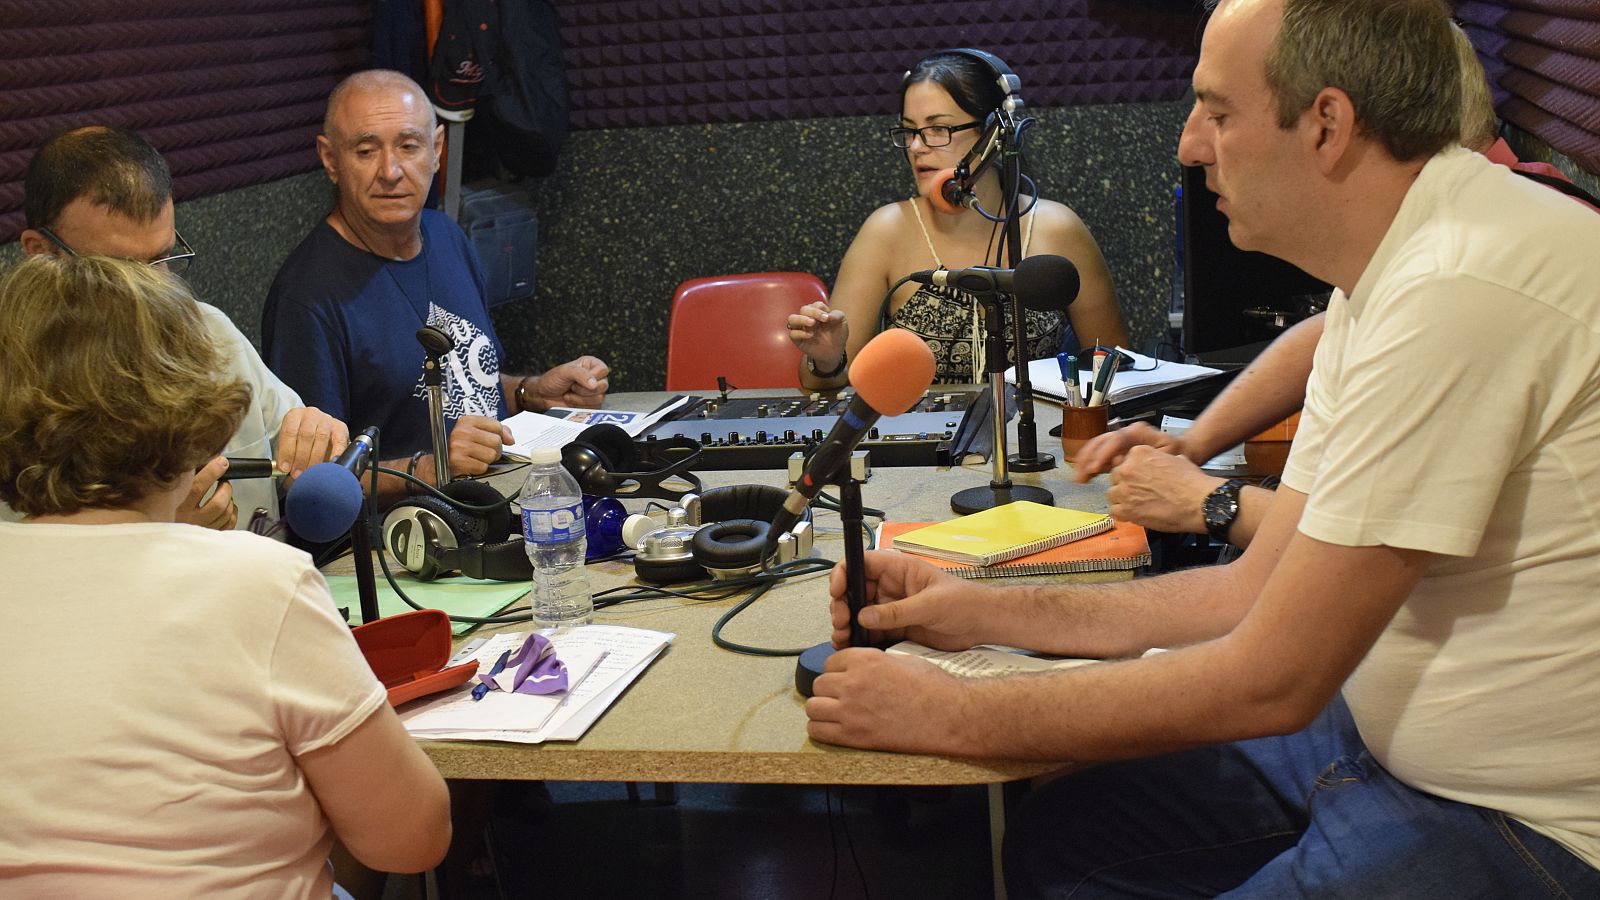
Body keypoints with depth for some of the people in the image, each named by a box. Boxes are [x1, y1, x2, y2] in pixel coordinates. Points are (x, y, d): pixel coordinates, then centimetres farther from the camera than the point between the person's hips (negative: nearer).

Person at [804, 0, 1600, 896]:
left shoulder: (1457, 290, -26)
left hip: (1525, 823, -9)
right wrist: (985, 612, 3)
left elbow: (1271, 680, -23)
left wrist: (955, 714, -16)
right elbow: (1261, 588, 8)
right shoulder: (1385, 272, 6)